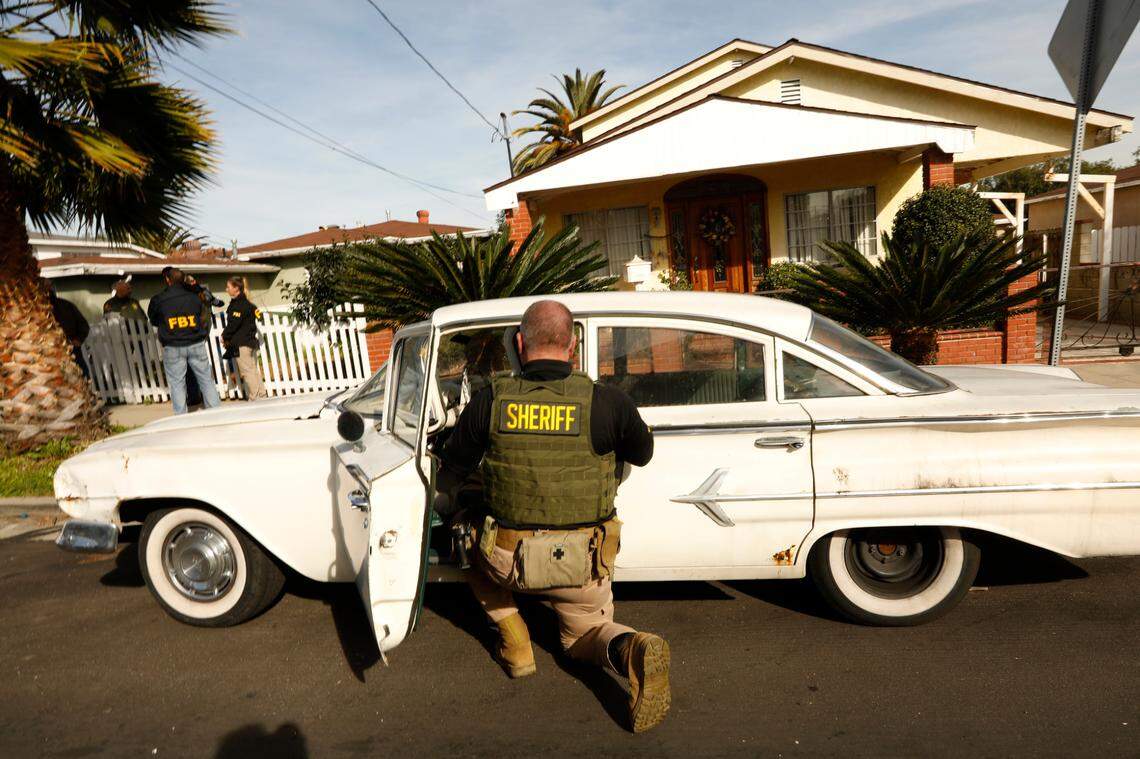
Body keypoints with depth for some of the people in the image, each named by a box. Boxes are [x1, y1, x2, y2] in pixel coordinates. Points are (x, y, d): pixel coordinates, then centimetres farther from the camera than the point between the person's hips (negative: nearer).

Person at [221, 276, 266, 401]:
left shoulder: (239, 304, -15)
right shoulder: (244, 302, 13)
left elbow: (233, 324, -18)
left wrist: (225, 337, -3)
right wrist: (226, 335, 10)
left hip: (242, 343, -9)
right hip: (250, 341, 9)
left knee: (247, 371, -4)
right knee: (253, 370, 12)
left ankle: (255, 398, -2)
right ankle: (262, 395, 15)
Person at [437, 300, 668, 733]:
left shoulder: (489, 401, -10)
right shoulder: (608, 403, -14)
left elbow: (450, 472, 5)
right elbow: (642, 455, 6)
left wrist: (450, 507, 27)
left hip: (508, 559, 0)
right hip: (583, 565, 1)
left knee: (471, 532, 32)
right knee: (585, 630, 28)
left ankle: (514, 642, 22)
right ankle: (632, 649, -8)